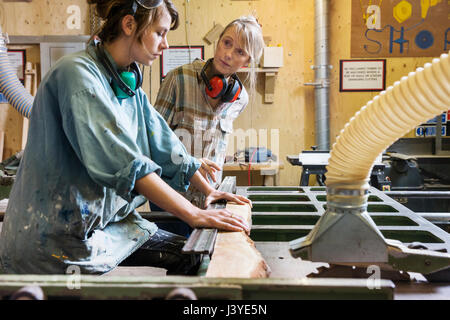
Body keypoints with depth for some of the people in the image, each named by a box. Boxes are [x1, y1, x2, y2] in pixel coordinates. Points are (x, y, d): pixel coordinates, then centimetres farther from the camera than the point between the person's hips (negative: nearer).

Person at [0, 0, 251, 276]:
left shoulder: (129, 83, 8)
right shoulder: (78, 74, -20)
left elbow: (165, 145, 12)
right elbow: (124, 163, -30)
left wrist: (208, 190, 10)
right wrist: (193, 214, -30)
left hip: (106, 219, 9)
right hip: (57, 239, -8)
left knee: (190, 256, 4)